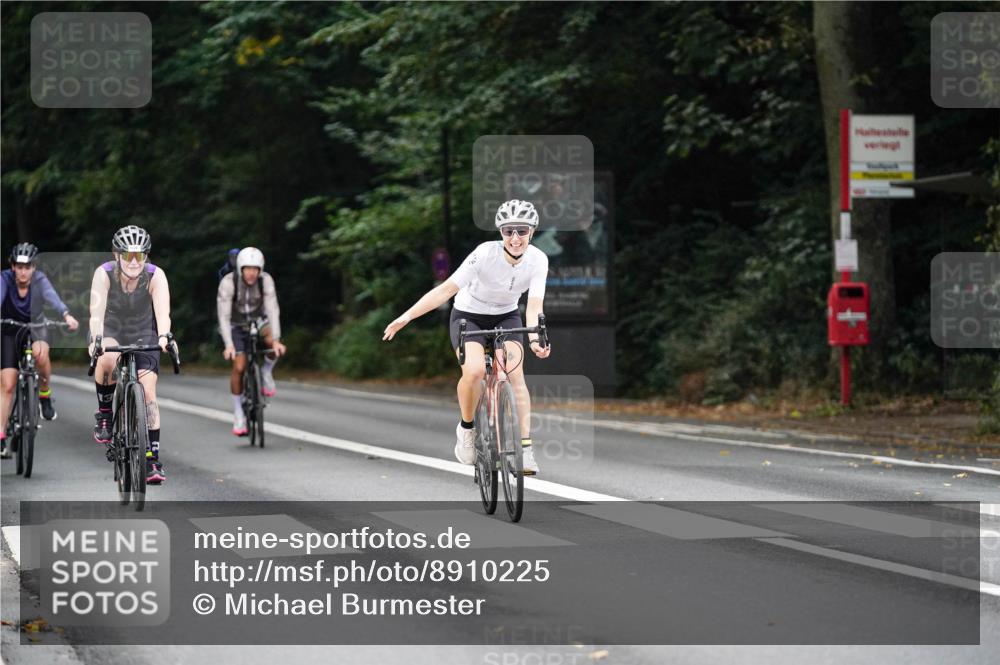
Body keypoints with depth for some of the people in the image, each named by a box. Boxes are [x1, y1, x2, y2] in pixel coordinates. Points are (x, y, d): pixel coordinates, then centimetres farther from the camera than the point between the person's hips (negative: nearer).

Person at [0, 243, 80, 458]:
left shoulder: (39, 280, -20)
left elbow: (51, 296, -39)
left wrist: (66, 315, -59)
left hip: (35, 328, 0)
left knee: (41, 352, -36)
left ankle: (44, 394, -9)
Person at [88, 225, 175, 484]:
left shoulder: (155, 276, -24)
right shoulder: (104, 274, -26)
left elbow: (162, 310, -38)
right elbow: (97, 310, -38)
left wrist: (164, 336, -58)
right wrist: (96, 340, -56)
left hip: (143, 334, 1)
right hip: (110, 330, -1)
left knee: (149, 390, -13)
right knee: (108, 360, -36)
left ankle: (153, 461, -8)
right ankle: (104, 413, -10)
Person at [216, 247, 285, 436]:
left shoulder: (266, 280, -22)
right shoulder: (228, 282, -28)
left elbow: (272, 311, -26)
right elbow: (223, 315, -29)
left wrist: (276, 340, -37)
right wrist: (229, 345, -39)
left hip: (257, 321, 2)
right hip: (236, 325, -2)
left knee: (275, 346, -31)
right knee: (239, 367, -17)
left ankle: (266, 373, 0)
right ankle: (238, 414, -4)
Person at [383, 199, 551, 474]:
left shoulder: (537, 260, -19)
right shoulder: (486, 254, -28)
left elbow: (534, 306, -25)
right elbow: (447, 289, -30)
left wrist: (535, 339, -45)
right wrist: (406, 317, -36)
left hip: (506, 318, 3)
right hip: (469, 316, -2)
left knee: (515, 373, -21)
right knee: (475, 371, -28)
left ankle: (525, 447, -18)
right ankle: (466, 428, -2)